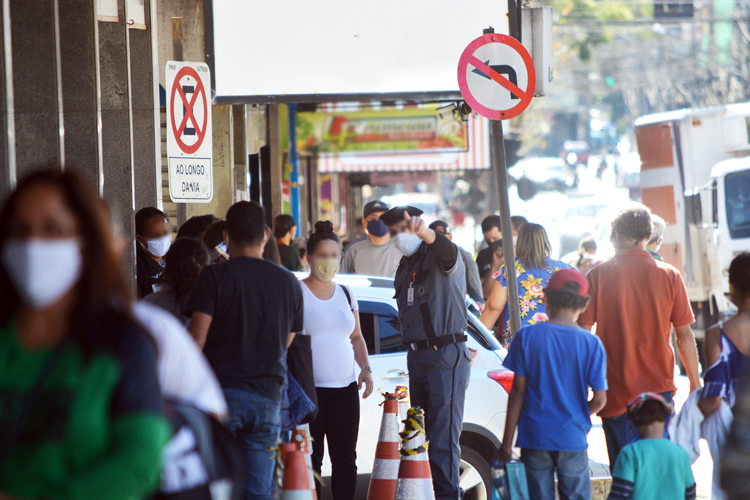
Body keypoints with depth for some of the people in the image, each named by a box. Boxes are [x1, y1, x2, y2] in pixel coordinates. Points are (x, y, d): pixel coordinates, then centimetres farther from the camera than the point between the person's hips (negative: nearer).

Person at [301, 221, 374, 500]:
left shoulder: (346, 295, 15)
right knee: (310, 460, -5)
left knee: (345, 458, 2)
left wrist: (365, 367, 8)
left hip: (345, 388, 5)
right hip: (308, 390, -5)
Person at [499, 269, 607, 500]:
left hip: (535, 437, 0)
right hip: (573, 438, 0)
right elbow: (599, 399, -4)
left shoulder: (527, 336, -3)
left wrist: (507, 440, 3)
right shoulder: (591, 344, -3)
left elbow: (518, 392, -2)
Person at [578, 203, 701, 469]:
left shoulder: (598, 275, -5)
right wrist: (695, 384, 11)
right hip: (659, 387, 1)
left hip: (615, 392, -1)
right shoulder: (669, 275, -1)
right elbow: (685, 335, 1)